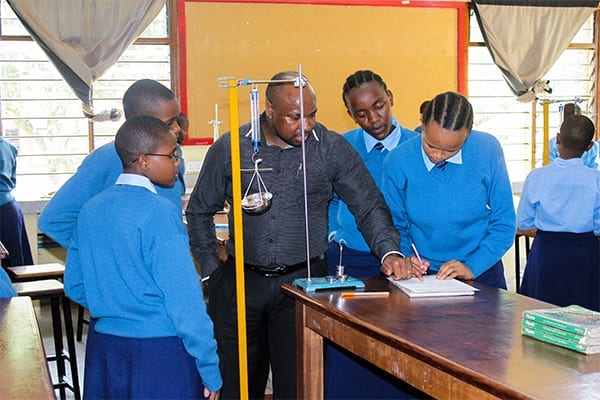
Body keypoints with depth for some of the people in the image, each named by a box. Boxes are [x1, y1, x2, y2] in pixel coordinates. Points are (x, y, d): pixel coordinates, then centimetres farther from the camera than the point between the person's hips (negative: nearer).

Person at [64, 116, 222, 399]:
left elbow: (74, 286, 11)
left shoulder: (91, 209, 4)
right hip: (161, 353, -6)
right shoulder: (159, 212, -16)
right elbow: (184, 298, -18)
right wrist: (210, 371, -13)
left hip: (105, 350, 7)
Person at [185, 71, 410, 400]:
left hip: (304, 280, -1)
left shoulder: (332, 148, -2)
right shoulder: (229, 149, 0)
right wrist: (211, 271, 5)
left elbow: (369, 206, 0)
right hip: (241, 283, 1)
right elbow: (199, 212, 11)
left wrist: (389, 252, -17)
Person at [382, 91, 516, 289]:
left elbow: (504, 225, -2)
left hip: (481, 272, 1)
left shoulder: (488, 150, -8)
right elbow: (395, 226, 4)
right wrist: (405, 260, -13)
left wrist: (472, 267, -12)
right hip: (422, 277, -1)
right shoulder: (397, 161, -8)